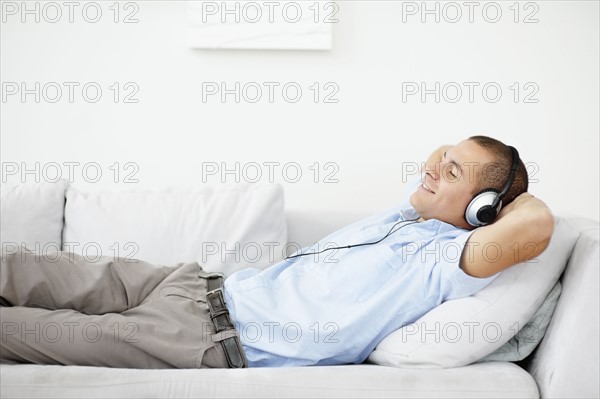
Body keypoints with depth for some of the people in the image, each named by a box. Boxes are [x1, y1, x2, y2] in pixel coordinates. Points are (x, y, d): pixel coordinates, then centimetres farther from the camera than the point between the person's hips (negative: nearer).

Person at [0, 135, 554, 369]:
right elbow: (437, 155, 33)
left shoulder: (449, 258, -13)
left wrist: (518, 195, -9)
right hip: (209, 285, 8)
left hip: (215, 341, -8)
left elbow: (535, 225, -30)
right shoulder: (409, 213, 13)